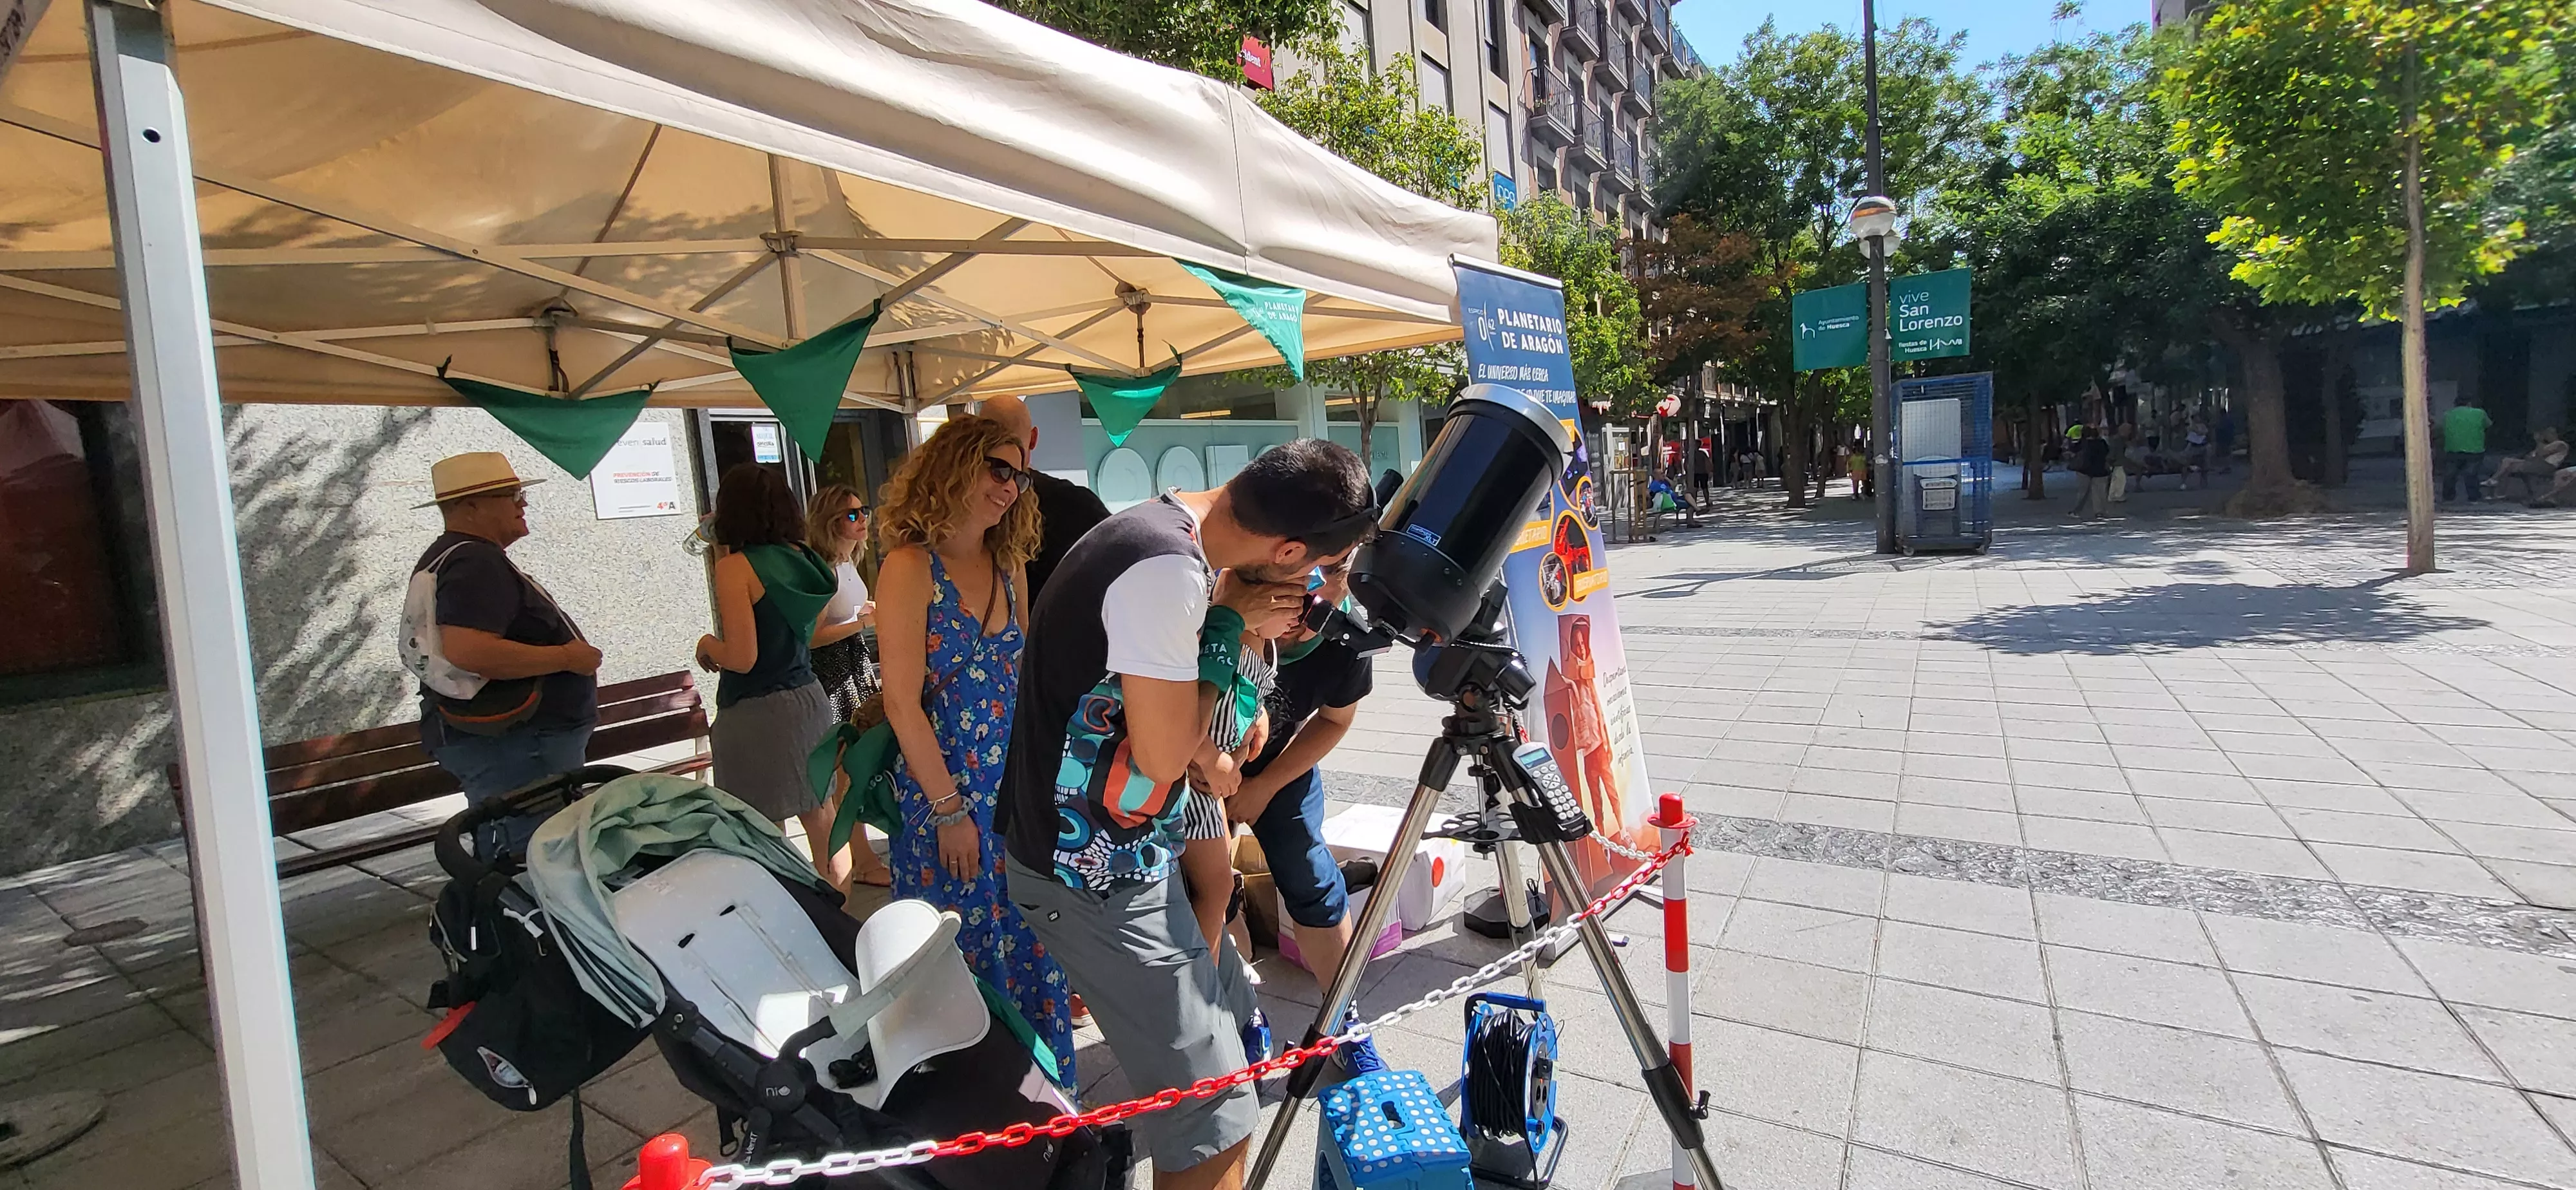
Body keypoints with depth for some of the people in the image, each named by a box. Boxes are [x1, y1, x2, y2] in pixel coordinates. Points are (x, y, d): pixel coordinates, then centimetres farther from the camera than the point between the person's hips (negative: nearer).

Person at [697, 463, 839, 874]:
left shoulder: (735, 567, -13)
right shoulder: (803, 558, 6)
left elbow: (742, 658, -18)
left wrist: (707, 643, 4)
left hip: (757, 713, -7)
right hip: (809, 701, 7)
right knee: (820, 816, 16)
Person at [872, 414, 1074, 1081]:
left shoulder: (1008, 566, 6)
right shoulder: (911, 567, -12)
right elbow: (903, 705, -14)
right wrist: (950, 809, -13)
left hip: (1019, 793, 5)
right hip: (945, 798, -5)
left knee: (1032, 947, 13)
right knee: (964, 958, 8)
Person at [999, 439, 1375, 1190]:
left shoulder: (1172, 536, 4)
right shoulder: (1165, 568, -27)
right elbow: (1163, 753, -22)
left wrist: (1243, 621, 1)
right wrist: (1228, 620, -14)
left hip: (1124, 854, 10)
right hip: (1095, 874, -10)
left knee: (1230, 1014, 25)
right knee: (1214, 1116, -4)